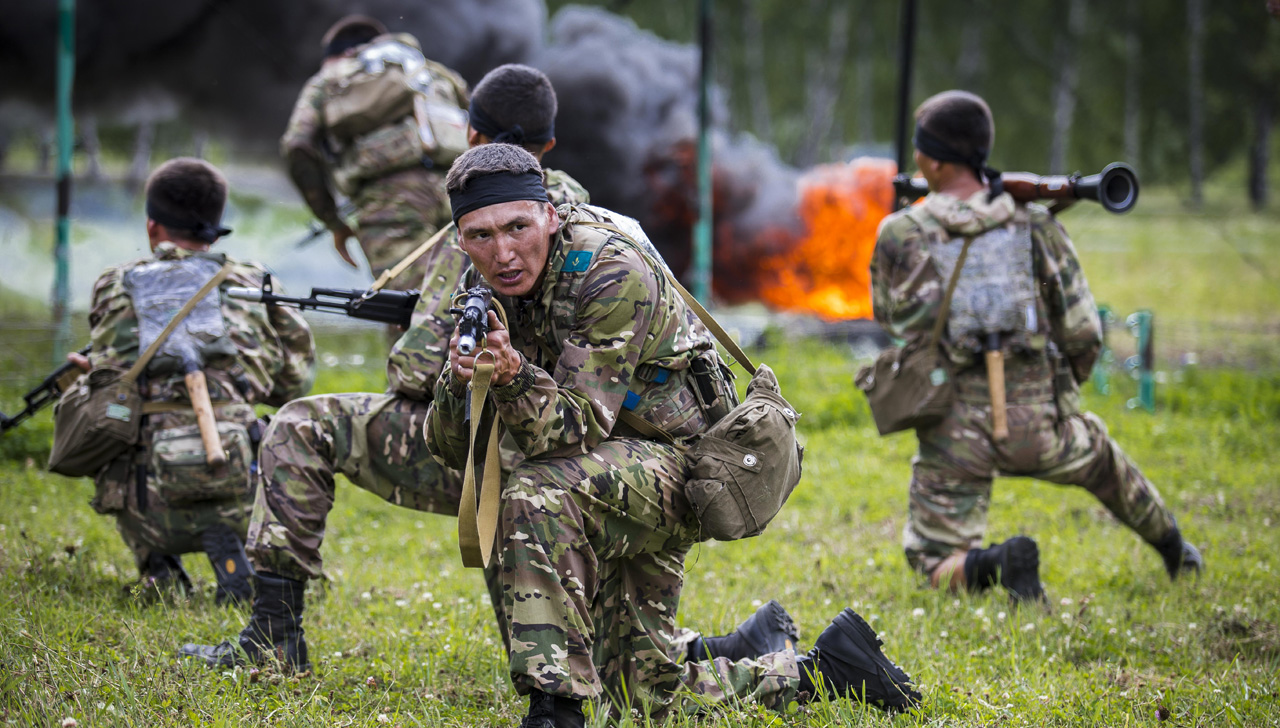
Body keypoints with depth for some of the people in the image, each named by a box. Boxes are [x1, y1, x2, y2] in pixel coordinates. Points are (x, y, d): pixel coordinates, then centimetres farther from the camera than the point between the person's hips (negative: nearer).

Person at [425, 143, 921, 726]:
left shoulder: (610, 272, -24)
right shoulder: (481, 288, -3)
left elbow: (580, 428, -29)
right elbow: (451, 448, -8)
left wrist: (513, 377, -48)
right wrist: (461, 377, -29)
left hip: (677, 462, -8)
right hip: (607, 483, 8)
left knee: (535, 495, -35)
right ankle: (822, 671, 27)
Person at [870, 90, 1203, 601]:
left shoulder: (900, 235, -7)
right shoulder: (1035, 227, -2)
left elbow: (887, 315, 12)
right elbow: (1084, 336, 1)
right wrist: (1063, 385, 21)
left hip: (953, 435, -3)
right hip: (1036, 425, 3)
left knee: (935, 560, 10)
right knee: (1097, 456, 36)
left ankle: (995, 563, -20)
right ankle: (1174, 550, 49)